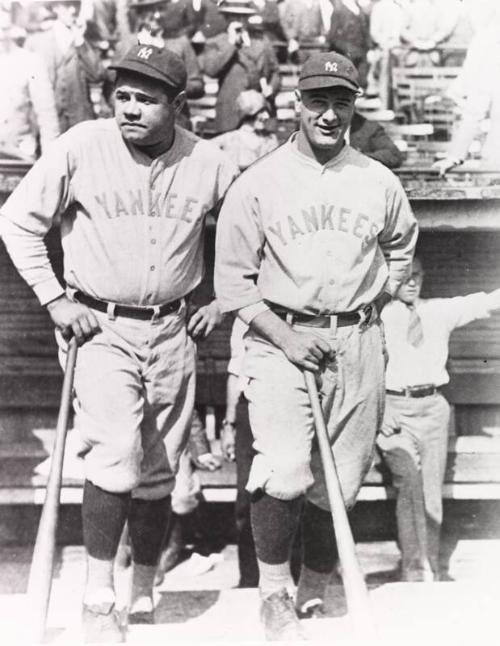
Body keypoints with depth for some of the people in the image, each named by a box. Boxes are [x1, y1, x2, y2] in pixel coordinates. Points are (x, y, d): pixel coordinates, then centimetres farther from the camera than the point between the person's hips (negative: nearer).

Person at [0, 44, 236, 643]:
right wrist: (54, 299, -6)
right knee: (117, 457, -18)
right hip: (99, 326, -3)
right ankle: (98, 597, -1)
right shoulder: (81, 146, -9)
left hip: (172, 330, 3)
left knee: (159, 472, 10)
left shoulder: (209, 162, -3)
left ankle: (144, 591, 29)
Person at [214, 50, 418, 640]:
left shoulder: (379, 183, 8)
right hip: (280, 337, -3)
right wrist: (283, 336, -13)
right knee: (286, 473, -19)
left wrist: (369, 305, 13)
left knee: (340, 481, 7)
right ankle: (273, 590, 3)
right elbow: (233, 277, -3)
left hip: (358, 342, 3)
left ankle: (316, 590, 27)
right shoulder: (256, 183, -1)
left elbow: (400, 250, 26)